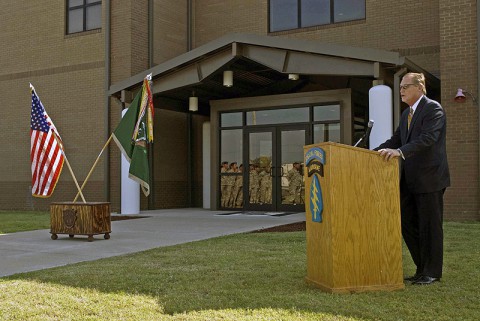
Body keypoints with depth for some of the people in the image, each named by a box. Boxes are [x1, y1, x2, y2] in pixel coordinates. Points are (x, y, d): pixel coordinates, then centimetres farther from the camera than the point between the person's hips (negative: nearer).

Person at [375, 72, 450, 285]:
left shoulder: (433, 109, -10)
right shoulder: (406, 114, 16)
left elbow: (427, 139, -24)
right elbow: (396, 139, 15)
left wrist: (399, 151, -35)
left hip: (429, 178, -8)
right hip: (410, 179, 8)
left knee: (430, 225, 1)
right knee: (407, 222, 10)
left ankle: (432, 272, 14)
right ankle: (423, 269, 23)